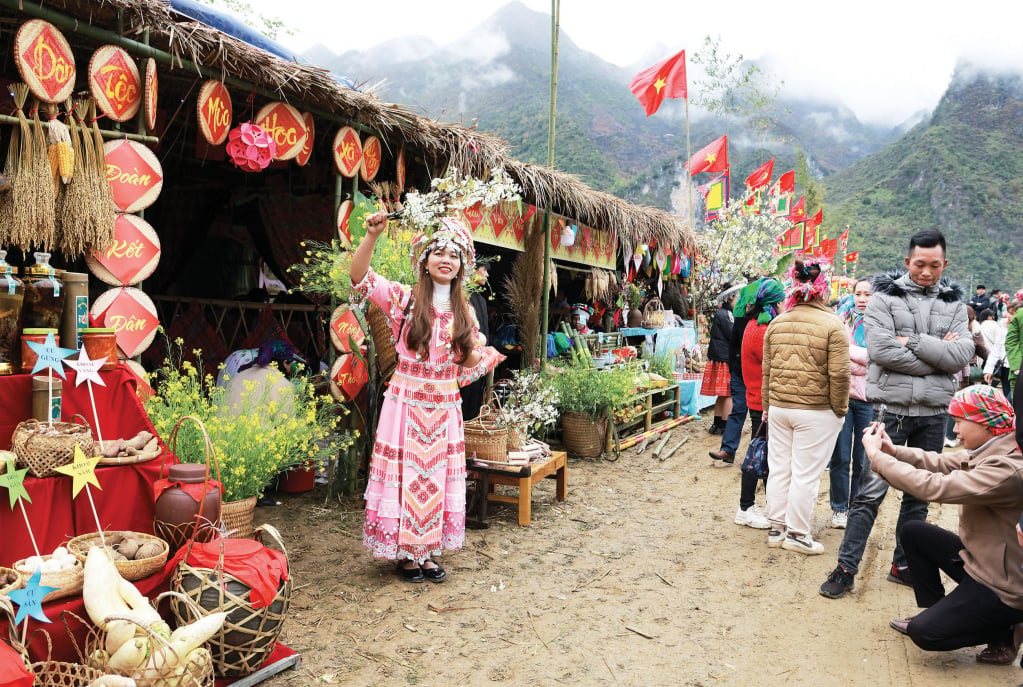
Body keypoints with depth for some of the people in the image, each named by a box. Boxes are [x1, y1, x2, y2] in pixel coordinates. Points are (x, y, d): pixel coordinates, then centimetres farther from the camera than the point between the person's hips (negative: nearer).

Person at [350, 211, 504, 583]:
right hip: (406, 401, -4)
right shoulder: (405, 298, -4)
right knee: (406, 474, 2)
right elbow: (359, 277, -15)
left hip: (444, 406, 4)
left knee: (437, 478, 10)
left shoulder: (464, 312, 9)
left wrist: (489, 355, -7)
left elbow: (467, 364, 13)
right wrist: (372, 235, -27)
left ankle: (426, 550, 25)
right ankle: (404, 553, 18)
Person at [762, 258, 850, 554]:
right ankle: (797, 534, 14)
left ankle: (777, 528, 23)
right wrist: (840, 410, 0)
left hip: (778, 408, 5)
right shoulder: (833, 325, -11)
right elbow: (839, 375, -13)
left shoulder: (777, 323, 4)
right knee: (805, 474, 4)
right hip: (817, 412, -5)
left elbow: (767, 370, 8)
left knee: (779, 469, 13)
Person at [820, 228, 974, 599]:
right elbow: (880, 350, -17)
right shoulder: (885, 297, -3)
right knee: (871, 492, -3)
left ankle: (903, 565, 28)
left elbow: (963, 354, -7)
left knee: (919, 495, 14)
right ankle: (846, 568, 6)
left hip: (933, 413, 4)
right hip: (891, 409, -4)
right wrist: (936, 356, -12)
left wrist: (913, 341, -16)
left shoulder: (954, 304, 7)